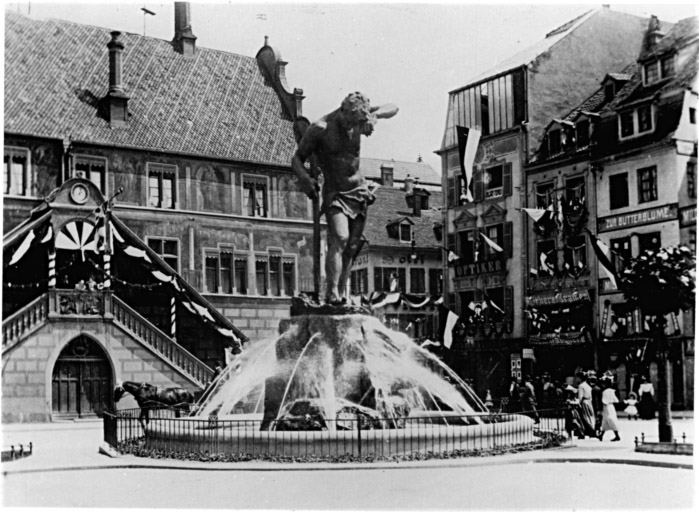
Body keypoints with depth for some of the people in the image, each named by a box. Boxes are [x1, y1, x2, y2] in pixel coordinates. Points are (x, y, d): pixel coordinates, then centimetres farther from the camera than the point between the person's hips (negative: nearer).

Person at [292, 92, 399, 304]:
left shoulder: (358, 118, -4)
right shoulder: (319, 129, -17)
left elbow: (393, 108, 4)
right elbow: (296, 159, -9)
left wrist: (375, 114, -17)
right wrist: (305, 178, -29)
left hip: (360, 191, 5)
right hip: (335, 192, -5)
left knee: (351, 247, 5)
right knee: (339, 238, -24)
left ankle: (342, 295, 13)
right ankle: (332, 292, -27)